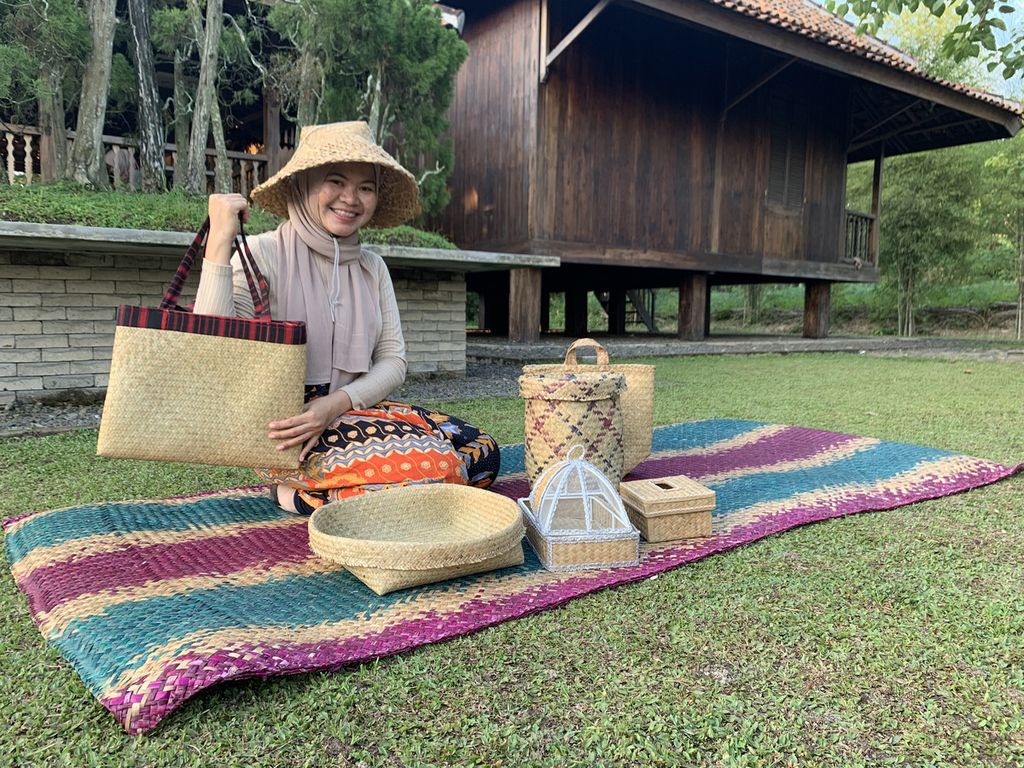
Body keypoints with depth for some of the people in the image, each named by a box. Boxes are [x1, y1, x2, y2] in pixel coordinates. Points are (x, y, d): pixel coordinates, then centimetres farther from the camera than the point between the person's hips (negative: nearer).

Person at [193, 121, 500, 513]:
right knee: (433, 464, -25)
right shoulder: (262, 254, -9)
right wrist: (219, 242, -27)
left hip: (354, 409, 7)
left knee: (481, 452, -8)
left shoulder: (371, 266, 10)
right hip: (282, 428, -7)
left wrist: (337, 403, -14)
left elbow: (393, 359, 5)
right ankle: (292, 494, -6)